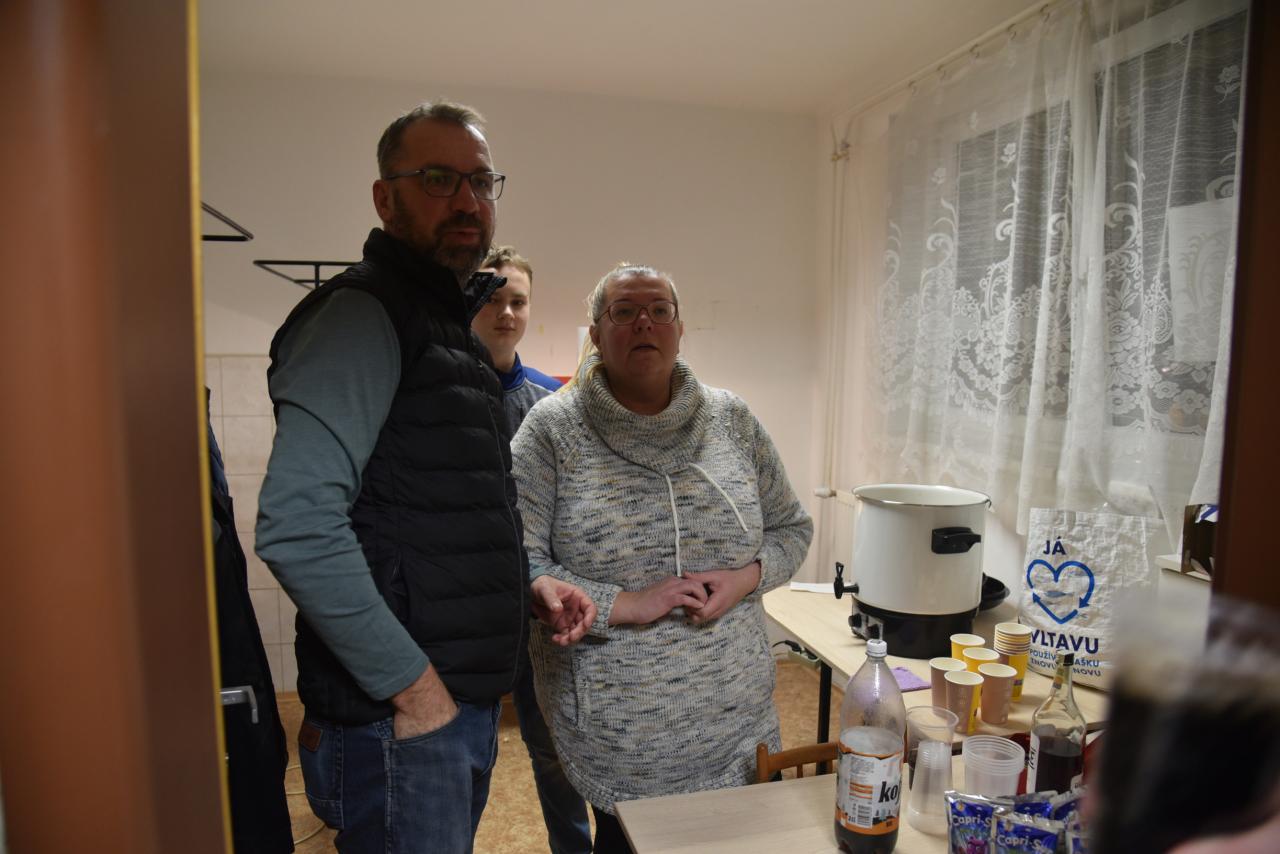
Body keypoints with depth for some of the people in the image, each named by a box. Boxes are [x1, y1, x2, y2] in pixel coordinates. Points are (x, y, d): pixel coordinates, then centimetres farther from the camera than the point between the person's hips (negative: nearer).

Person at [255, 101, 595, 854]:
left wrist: (526, 585, 7)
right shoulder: (361, 316, -15)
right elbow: (297, 525, -27)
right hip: (397, 726, -9)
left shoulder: (448, 321, 15)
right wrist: (413, 686, -20)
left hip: (466, 704, 9)